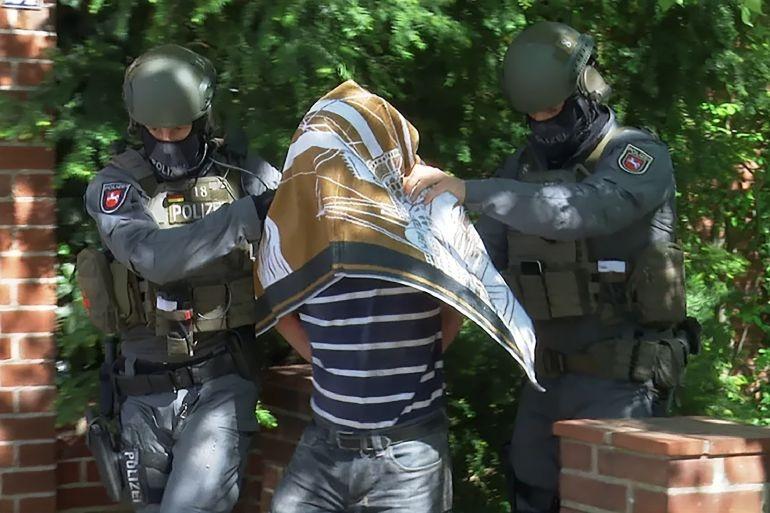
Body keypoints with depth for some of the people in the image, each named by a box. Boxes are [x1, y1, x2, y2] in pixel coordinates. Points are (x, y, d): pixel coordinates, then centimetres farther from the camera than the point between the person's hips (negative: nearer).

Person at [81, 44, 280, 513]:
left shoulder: (245, 175, -2)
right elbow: (153, 256, -22)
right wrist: (247, 216, -28)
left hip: (221, 381, -2)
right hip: (147, 389, 2)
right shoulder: (115, 185, -5)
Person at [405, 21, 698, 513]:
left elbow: (576, 211, -29)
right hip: (545, 380, 7)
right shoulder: (525, 166, 11)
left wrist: (469, 189, -33)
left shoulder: (641, 157, -10)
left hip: (615, 381, -6)